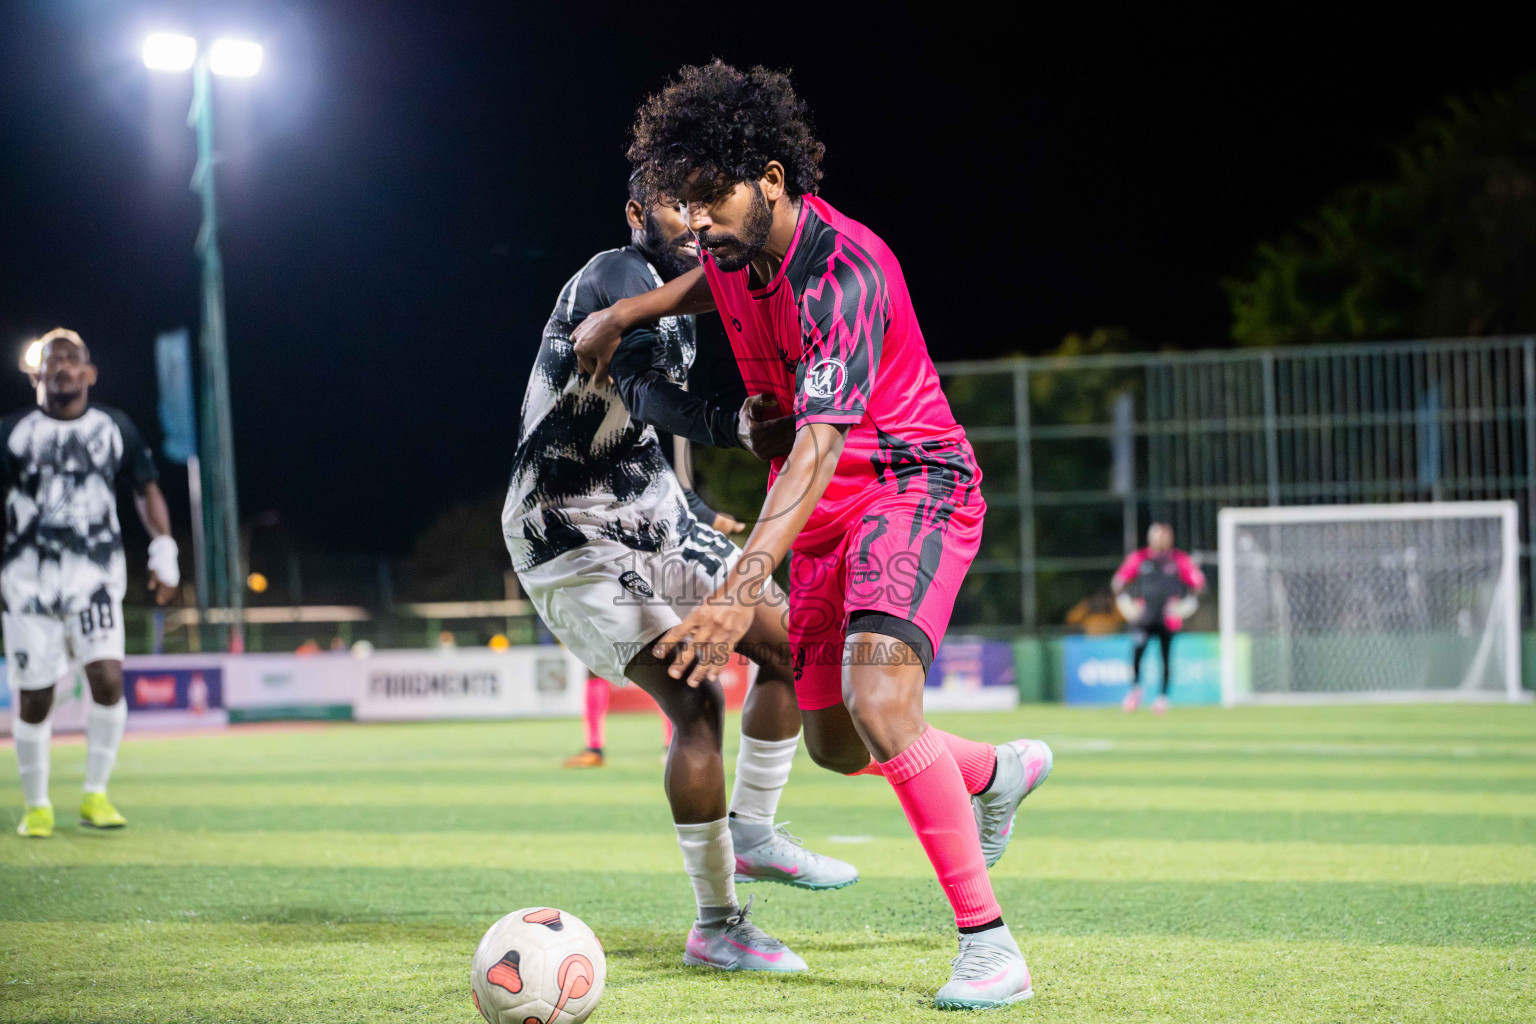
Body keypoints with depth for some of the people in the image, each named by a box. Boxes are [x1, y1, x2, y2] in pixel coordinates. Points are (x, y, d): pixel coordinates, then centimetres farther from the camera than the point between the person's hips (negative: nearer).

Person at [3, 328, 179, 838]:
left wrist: (163, 550, 6)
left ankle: (95, 795, 0)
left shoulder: (115, 428, 6)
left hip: (95, 572, 1)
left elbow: (146, 489, 15)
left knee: (108, 680, -16)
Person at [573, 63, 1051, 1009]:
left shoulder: (843, 272, -28)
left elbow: (820, 442, -39)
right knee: (834, 744, 12)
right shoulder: (740, 251, -2)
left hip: (914, 485, -9)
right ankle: (1002, 771, 43)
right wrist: (626, 314, 11)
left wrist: (745, 585, -49)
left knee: (878, 701, -29)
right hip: (829, 512, 9)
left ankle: (990, 944, -22)